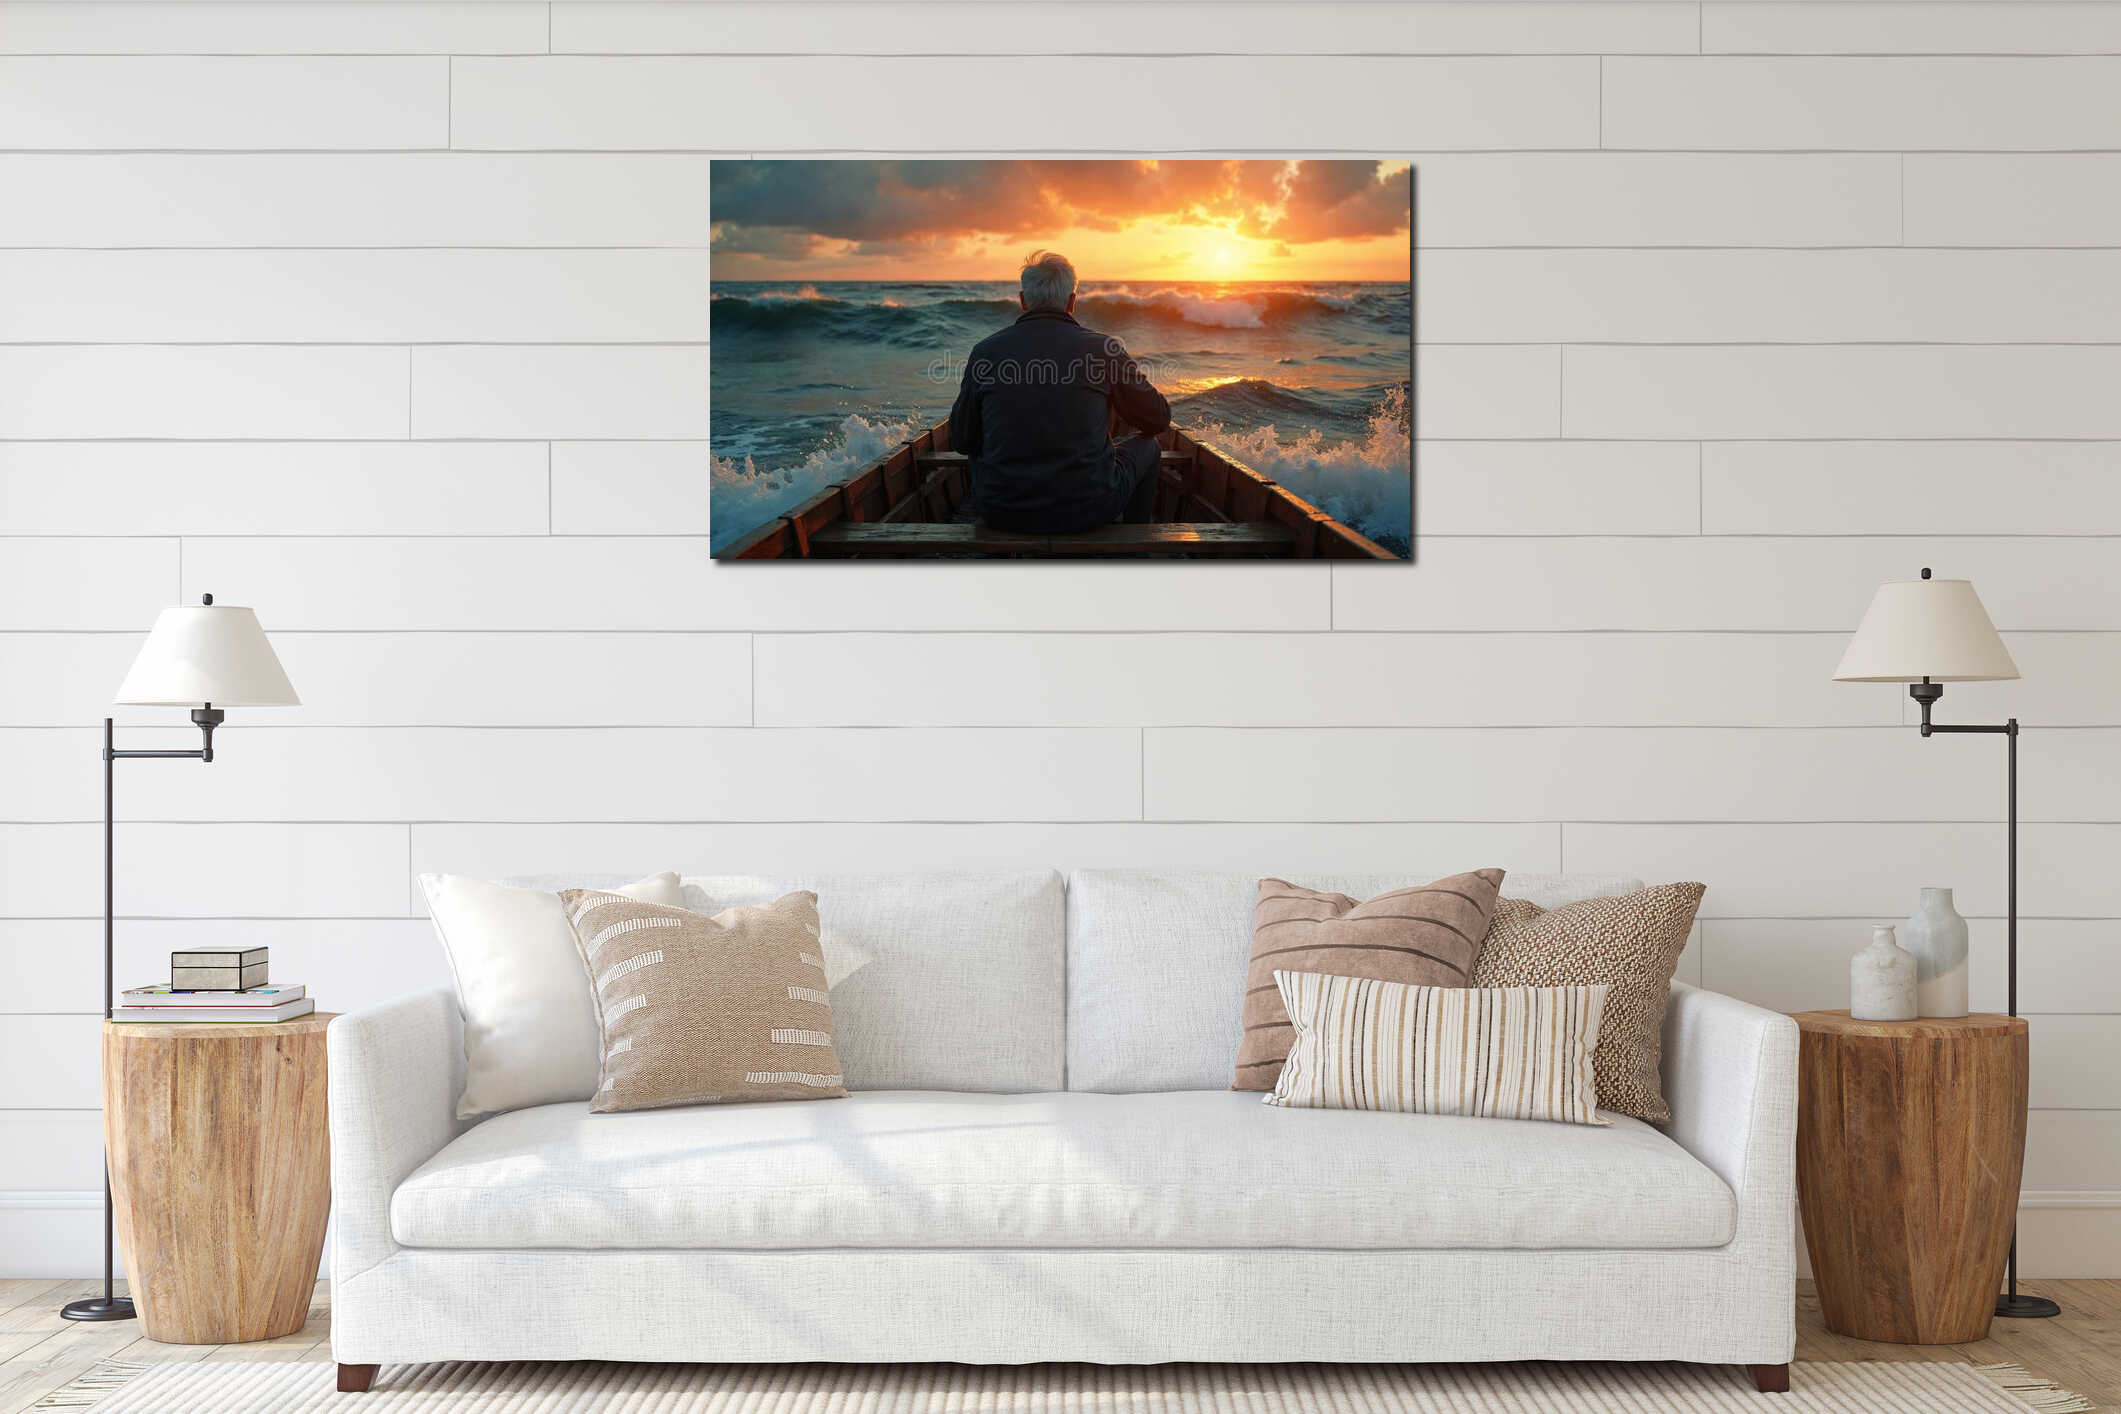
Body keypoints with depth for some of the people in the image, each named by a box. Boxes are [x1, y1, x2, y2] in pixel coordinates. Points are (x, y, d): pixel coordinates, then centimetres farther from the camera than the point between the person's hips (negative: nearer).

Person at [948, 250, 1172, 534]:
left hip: (1002, 513, 2)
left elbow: (962, 440, 8)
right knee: (1148, 447, 28)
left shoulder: (985, 351, -2)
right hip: (1088, 510, -2)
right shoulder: (1104, 349, -5)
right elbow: (1158, 419, 8)